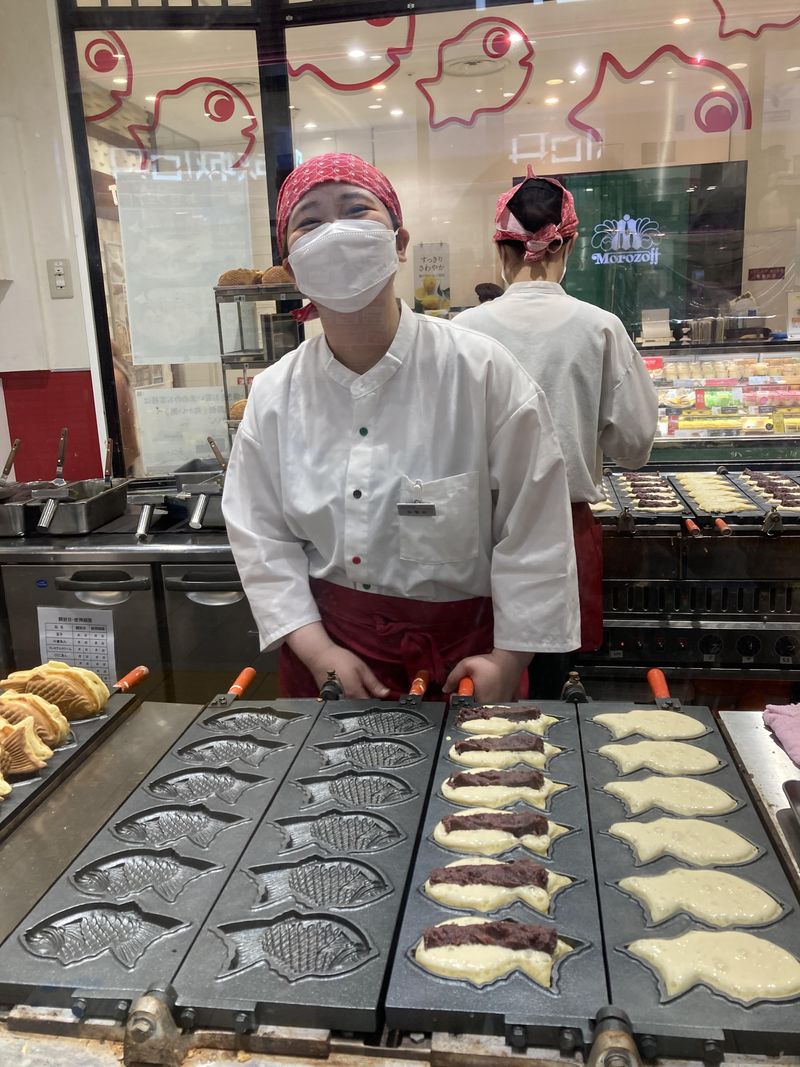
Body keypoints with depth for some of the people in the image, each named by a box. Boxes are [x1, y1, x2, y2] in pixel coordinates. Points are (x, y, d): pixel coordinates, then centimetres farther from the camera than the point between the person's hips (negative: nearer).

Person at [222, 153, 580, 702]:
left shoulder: (481, 371, -13)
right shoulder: (275, 395, -4)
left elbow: (532, 530, -10)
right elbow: (262, 537, 0)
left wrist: (509, 659, -9)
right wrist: (318, 651, -7)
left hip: (462, 650, -2)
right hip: (326, 643, 2)